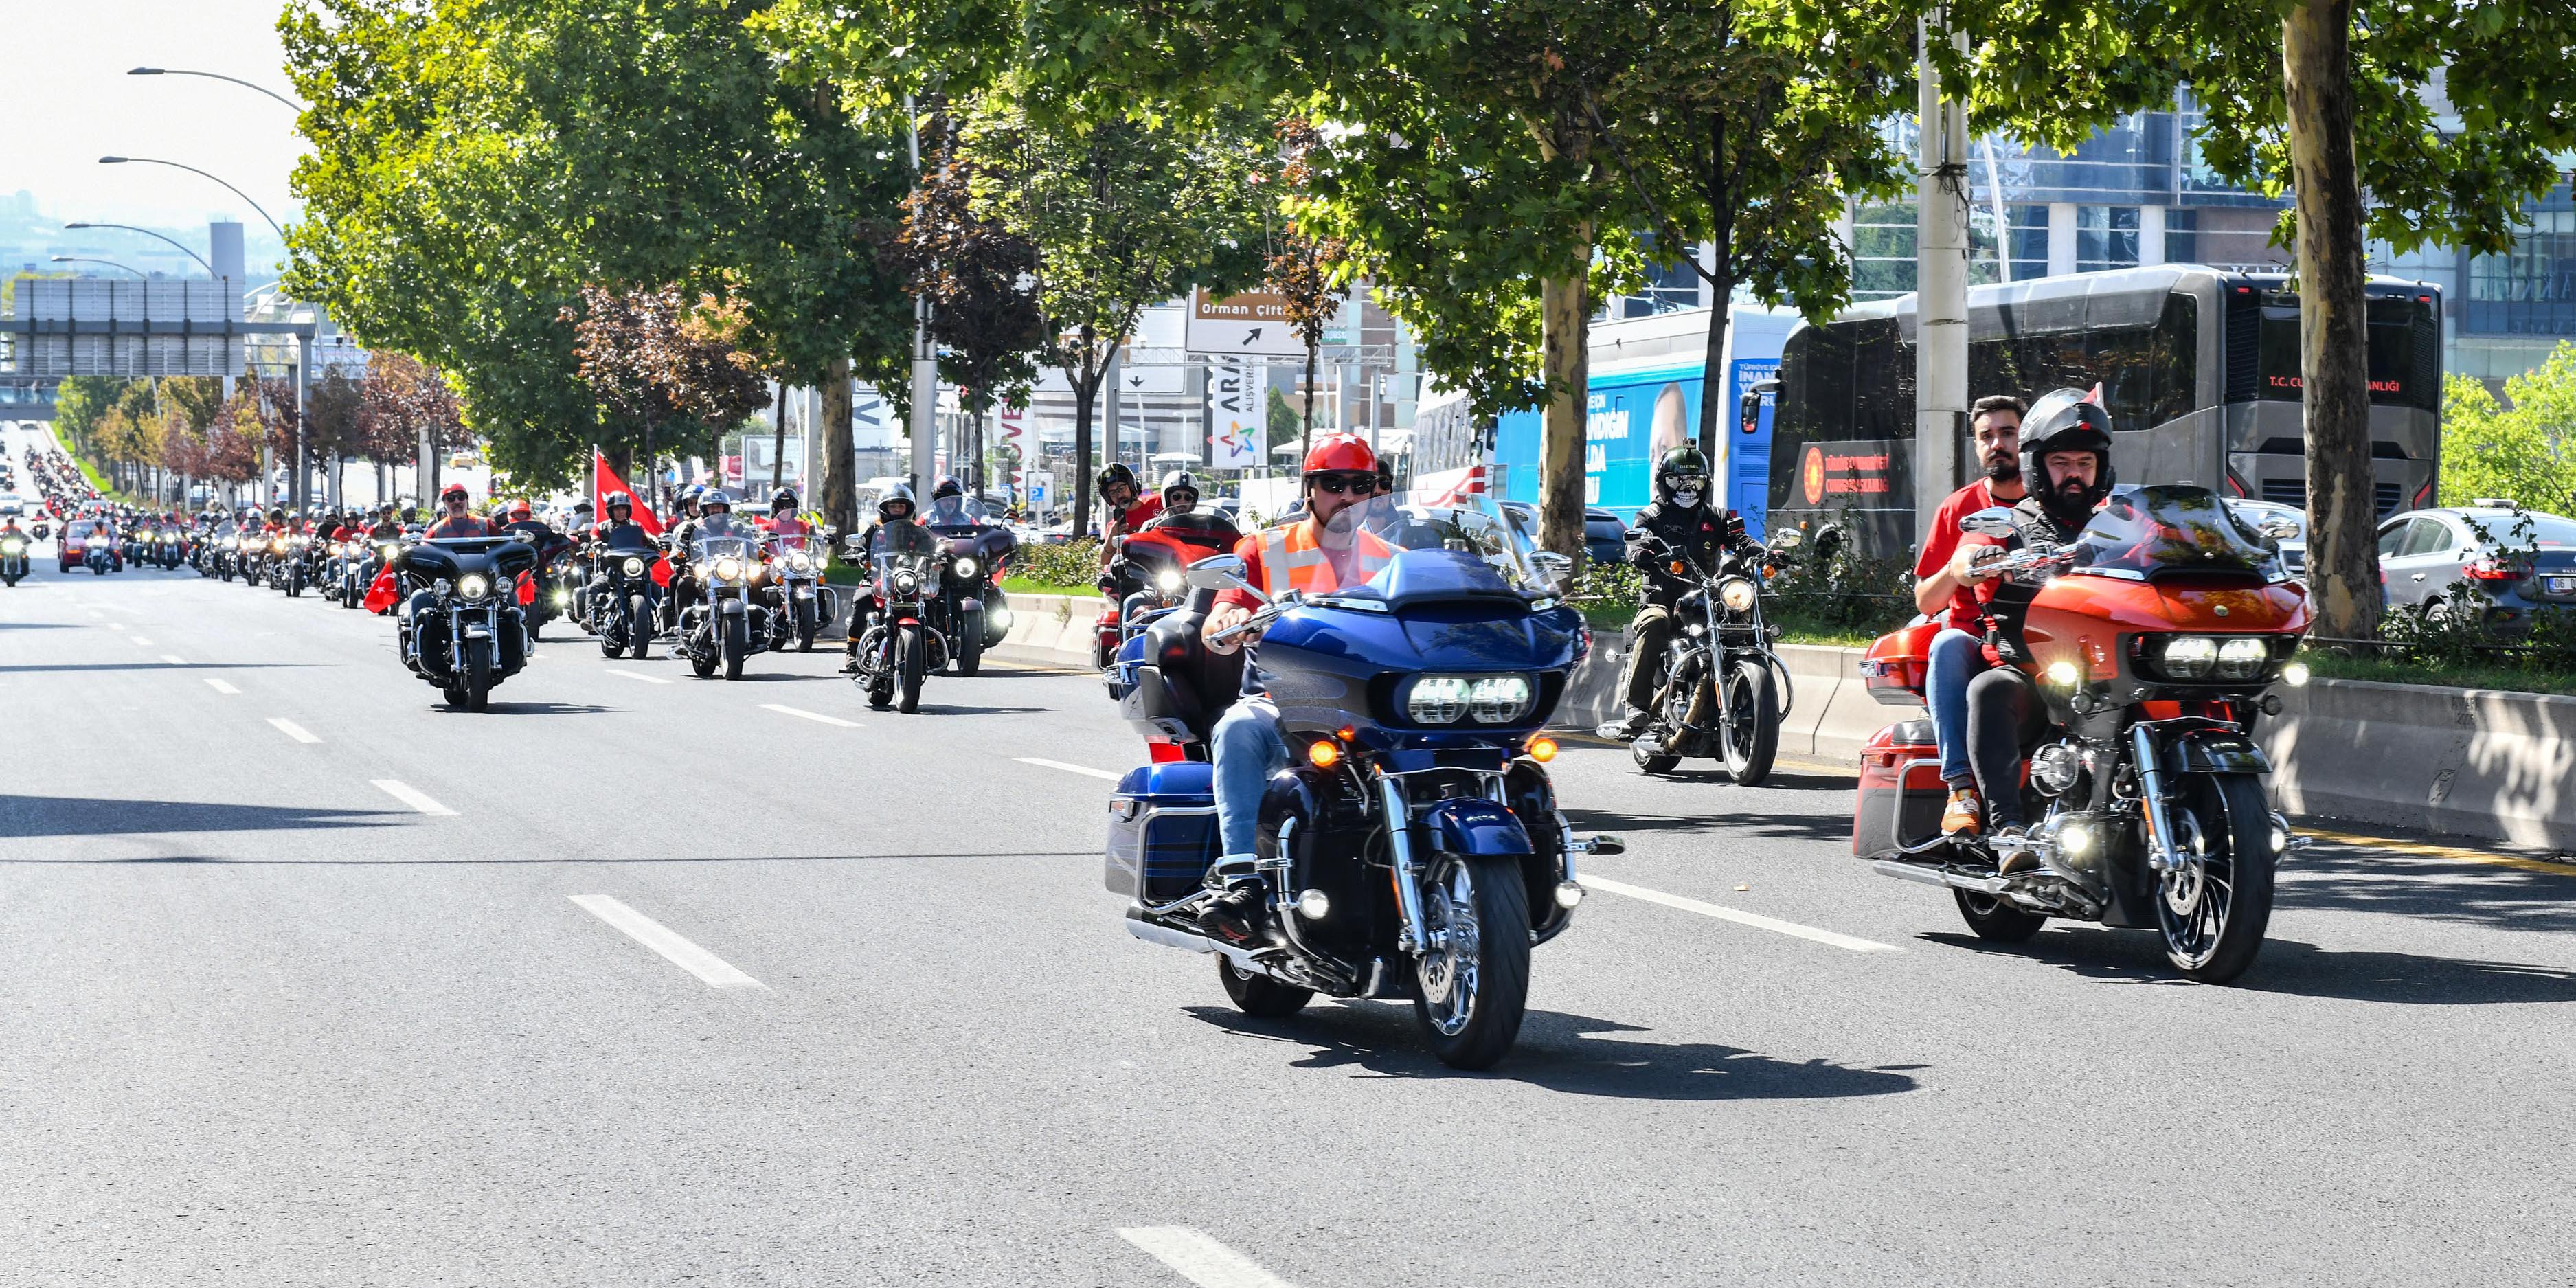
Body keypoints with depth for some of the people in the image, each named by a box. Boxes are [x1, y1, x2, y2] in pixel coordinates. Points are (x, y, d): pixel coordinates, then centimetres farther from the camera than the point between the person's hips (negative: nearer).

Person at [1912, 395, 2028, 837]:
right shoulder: (1958, 509, 14)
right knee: (1948, 645, -34)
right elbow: (1924, 601, 13)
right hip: (1976, 641, 1)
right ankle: (1961, 787, -42)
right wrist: (1954, 572, -9)